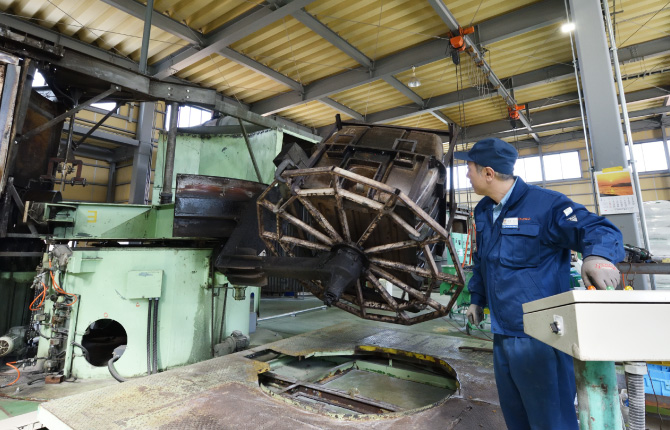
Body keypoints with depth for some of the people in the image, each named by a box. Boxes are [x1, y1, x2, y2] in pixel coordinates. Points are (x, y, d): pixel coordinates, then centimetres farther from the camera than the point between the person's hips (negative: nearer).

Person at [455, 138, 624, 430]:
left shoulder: (544, 204, -15)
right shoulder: (483, 212, 9)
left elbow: (598, 229, -19)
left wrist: (598, 255, -41)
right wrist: (476, 299, 21)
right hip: (502, 334, 8)